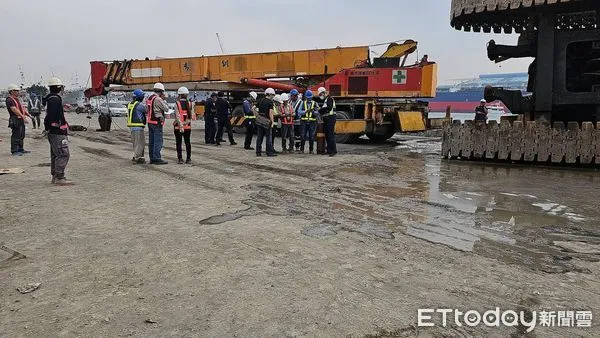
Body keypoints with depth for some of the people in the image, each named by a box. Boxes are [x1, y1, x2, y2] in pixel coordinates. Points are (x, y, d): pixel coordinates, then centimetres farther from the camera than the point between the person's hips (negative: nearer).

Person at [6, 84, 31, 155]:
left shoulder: (17, 99, 19)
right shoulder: (9, 100, -12)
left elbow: (22, 108, 24)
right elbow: (15, 110, -22)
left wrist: (29, 115, 15)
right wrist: (23, 116, -28)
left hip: (21, 120, 10)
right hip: (15, 120, -10)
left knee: (22, 136, 15)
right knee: (16, 136, -8)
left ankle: (20, 149, 24)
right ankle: (14, 151, -4)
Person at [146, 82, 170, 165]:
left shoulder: (149, 98, 15)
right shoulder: (158, 99, -14)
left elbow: (147, 110, 19)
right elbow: (166, 109, -9)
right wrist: (163, 100, 1)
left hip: (150, 122, 9)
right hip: (157, 122, -9)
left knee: (151, 141, 11)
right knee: (158, 141, -8)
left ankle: (152, 158, 15)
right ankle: (157, 159, -11)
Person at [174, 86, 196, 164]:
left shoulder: (178, 104, -9)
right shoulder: (190, 103, 0)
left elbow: (178, 116, -16)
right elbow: (193, 116, -5)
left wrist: (180, 126, -17)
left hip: (178, 126, -3)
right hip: (188, 126, 3)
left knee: (179, 143, 4)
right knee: (187, 142, 11)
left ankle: (180, 159, 4)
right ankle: (188, 159, 11)